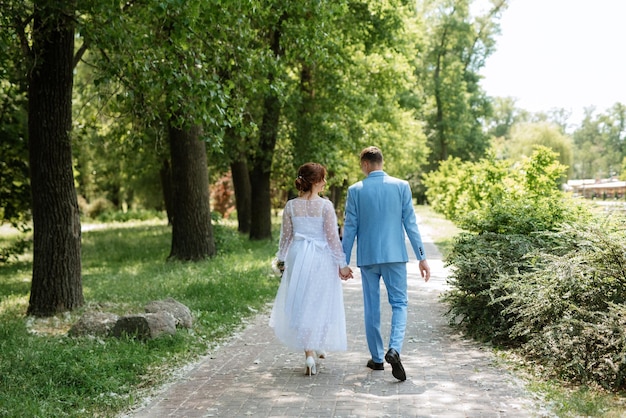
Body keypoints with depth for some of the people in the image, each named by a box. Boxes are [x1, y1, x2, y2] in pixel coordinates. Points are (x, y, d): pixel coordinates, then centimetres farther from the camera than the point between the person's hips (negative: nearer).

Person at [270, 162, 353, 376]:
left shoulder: (291, 206, -1)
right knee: (320, 304, 13)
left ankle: (309, 353, 5)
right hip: (322, 259, -3)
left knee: (301, 304, 9)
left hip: (298, 258, 3)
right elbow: (333, 237, -9)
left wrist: (281, 260, 18)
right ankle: (319, 346, 25)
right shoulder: (325, 205, -10)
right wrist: (342, 264, -4)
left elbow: (286, 236, 6)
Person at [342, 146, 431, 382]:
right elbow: (410, 223, -2)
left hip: (367, 257, 0)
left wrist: (344, 261, 7)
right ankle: (394, 349, -17)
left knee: (372, 307, 11)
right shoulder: (401, 186, -2)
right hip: (395, 255, 0)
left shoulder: (356, 190, -3)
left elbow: (350, 228, -1)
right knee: (399, 303, 5)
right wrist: (422, 257, 2)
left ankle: (377, 358, 18)